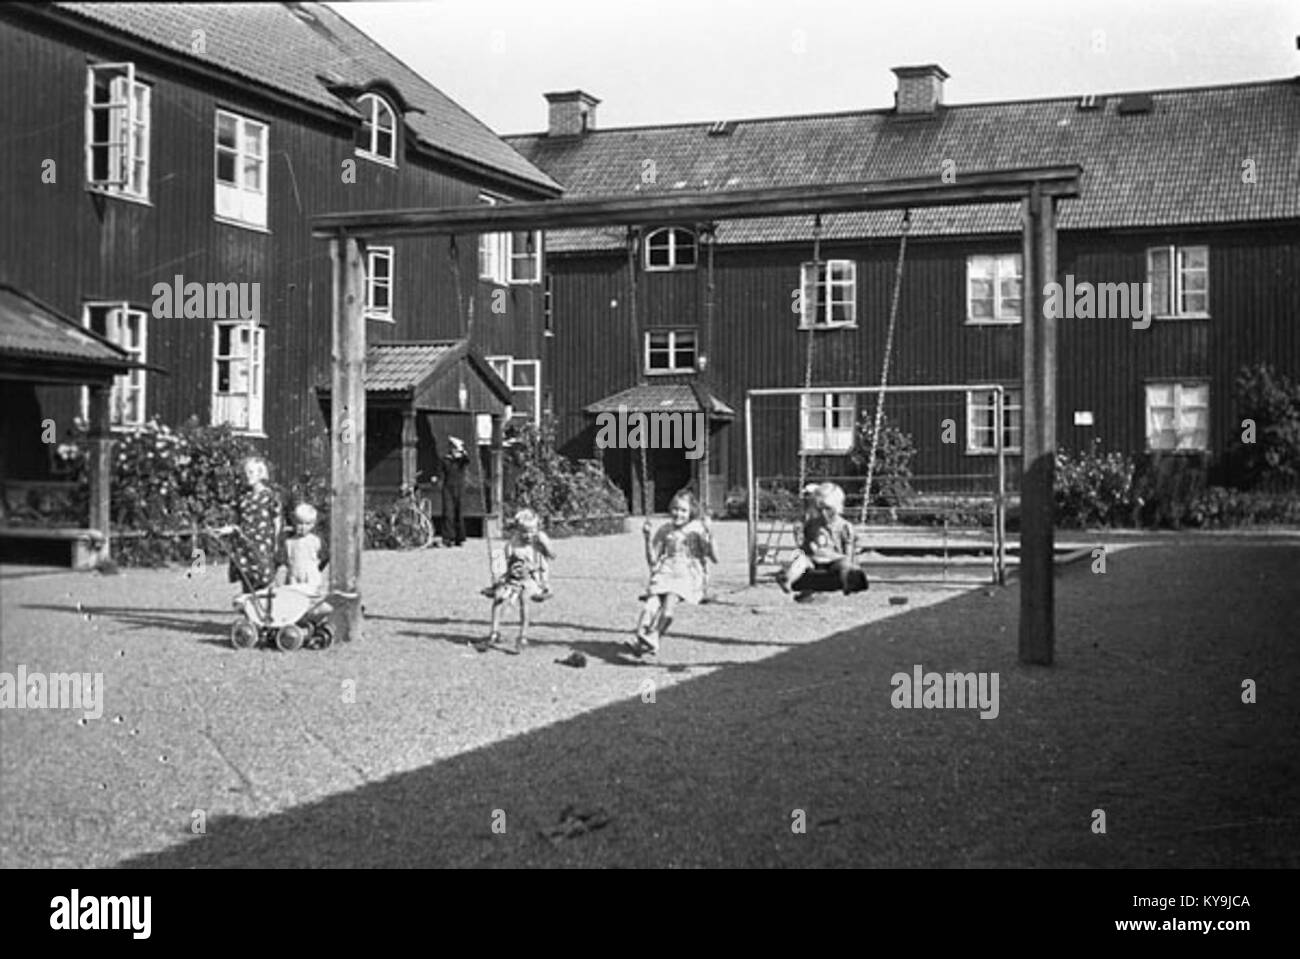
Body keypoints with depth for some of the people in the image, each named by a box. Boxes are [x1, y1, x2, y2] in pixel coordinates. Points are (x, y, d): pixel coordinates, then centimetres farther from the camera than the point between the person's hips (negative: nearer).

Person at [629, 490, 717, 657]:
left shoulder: (698, 529, 8)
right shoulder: (665, 530, 17)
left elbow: (714, 559, 1)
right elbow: (652, 561, 15)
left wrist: (709, 537, -14)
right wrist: (647, 539, 2)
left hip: (690, 576, -3)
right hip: (666, 573, 3)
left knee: (671, 599, -35)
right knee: (652, 602, -29)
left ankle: (652, 637, -44)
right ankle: (640, 636, -47)